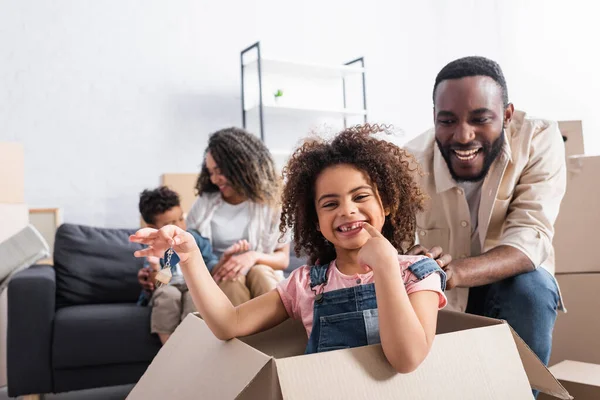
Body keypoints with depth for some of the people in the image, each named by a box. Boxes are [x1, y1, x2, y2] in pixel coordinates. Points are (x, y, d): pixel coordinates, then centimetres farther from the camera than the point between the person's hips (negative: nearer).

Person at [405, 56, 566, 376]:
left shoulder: (540, 140, -21)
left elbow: (530, 239, -32)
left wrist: (453, 273, -51)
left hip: (511, 288, 0)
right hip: (438, 302, 1)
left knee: (531, 285, -31)